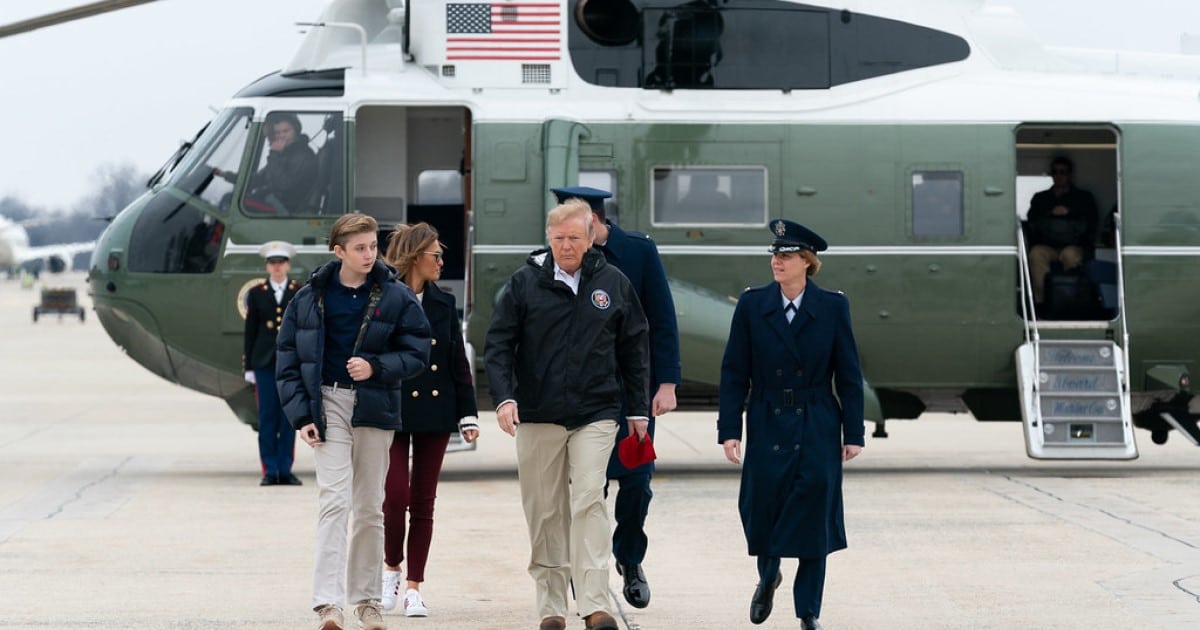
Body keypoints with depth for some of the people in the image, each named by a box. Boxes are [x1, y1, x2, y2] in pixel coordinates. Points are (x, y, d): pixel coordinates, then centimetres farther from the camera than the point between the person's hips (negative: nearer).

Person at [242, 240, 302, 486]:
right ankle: (270, 471, 3)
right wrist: (248, 366, 1)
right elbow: (250, 332, 6)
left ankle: (285, 470, 6)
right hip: (265, 363, 0)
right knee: (267, 418, -1)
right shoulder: (256, 294, 7)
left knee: (289, 418, 1)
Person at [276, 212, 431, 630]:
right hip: (327, 403, -2)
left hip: (375, 406, 2)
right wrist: (301, 415, -4)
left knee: (370, 507, 9)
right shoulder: (310, 299, 1)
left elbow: (417, 353, 2)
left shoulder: (396, 298, 0)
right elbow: (288, 361, 5)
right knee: (334, 499, -14)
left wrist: (376, 367, -14)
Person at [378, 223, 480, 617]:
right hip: (392, 413, -4)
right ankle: (391, 567, 14)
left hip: (435, 411, 4)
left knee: (423, 501, 5)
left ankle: (414, 587, 10)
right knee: (396, 495, -11)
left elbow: (459, 362, 11)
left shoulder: (444, 303, 9)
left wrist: (468, 414, 6)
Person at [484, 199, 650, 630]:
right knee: (544, 513, 4)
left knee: (589, 502, -13)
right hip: (537, 416, 1)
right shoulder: (525, 283, 1)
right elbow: (498, 345, 1)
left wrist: (638, 410, 11)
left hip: (595, 415, -1)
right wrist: (504, 397, -13)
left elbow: (634, 349, 12)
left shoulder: (613, 284, 5)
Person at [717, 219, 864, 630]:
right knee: (762, 511, 4)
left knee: (813, 517, -2)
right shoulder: (752, 305, -1)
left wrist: (853, 433, -1)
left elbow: (849, 375, 1)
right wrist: (729, 430, -6)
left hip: (817, 430, -1)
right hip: (767, 426, 1)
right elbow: (734, 373, 0)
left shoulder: (832, 307, -2)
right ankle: (768, 576, 36)